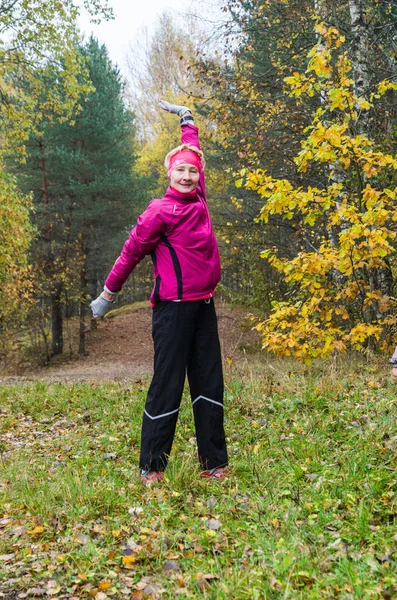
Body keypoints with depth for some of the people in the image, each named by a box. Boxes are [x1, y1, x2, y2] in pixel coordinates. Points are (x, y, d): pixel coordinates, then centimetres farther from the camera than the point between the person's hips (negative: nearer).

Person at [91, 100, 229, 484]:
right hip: (173, 308, -7)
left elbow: (193, 151, 26)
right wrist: (108, 294, 3)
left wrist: (186, 118, 37)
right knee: (168, 385, -3)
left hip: (204, 305, 7)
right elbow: (132, 252, -3)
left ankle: (213, 463, 17)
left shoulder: (197, 198, 9)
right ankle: (151, 466, 8)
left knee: (209, 383, 9)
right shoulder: (161, 211, -10)